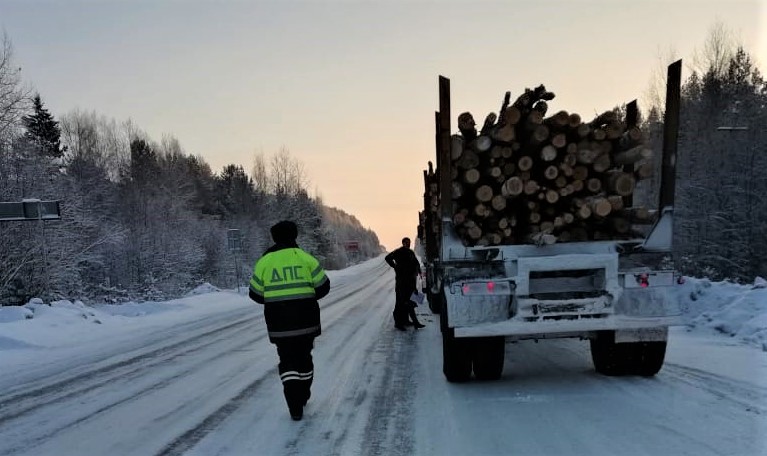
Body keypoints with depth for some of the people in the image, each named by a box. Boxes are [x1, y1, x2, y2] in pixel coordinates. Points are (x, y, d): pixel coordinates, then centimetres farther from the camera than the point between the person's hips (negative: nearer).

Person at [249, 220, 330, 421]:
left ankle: (295, 407, -4)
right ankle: (303, 397, 34)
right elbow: (323, 286, -3)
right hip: (306, 321, 1)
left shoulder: (264, 261, -2)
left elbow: (256, 294, 3)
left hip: (279, 324, 0)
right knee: (304, 357, 19)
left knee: (287, 361, 7)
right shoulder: (306, 258, -5)